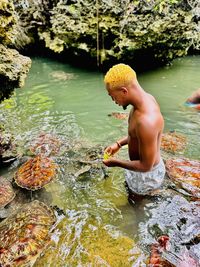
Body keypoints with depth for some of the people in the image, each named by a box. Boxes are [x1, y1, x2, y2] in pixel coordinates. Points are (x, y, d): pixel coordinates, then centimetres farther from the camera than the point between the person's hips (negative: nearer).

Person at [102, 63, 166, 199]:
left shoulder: (147, 121, -40)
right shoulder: (146, 98, -10)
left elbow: (145, 166, -29)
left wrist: (116, 162, -17)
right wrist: (119, 143, 3)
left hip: (147, 174, -8)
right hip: (147, 164, 9)